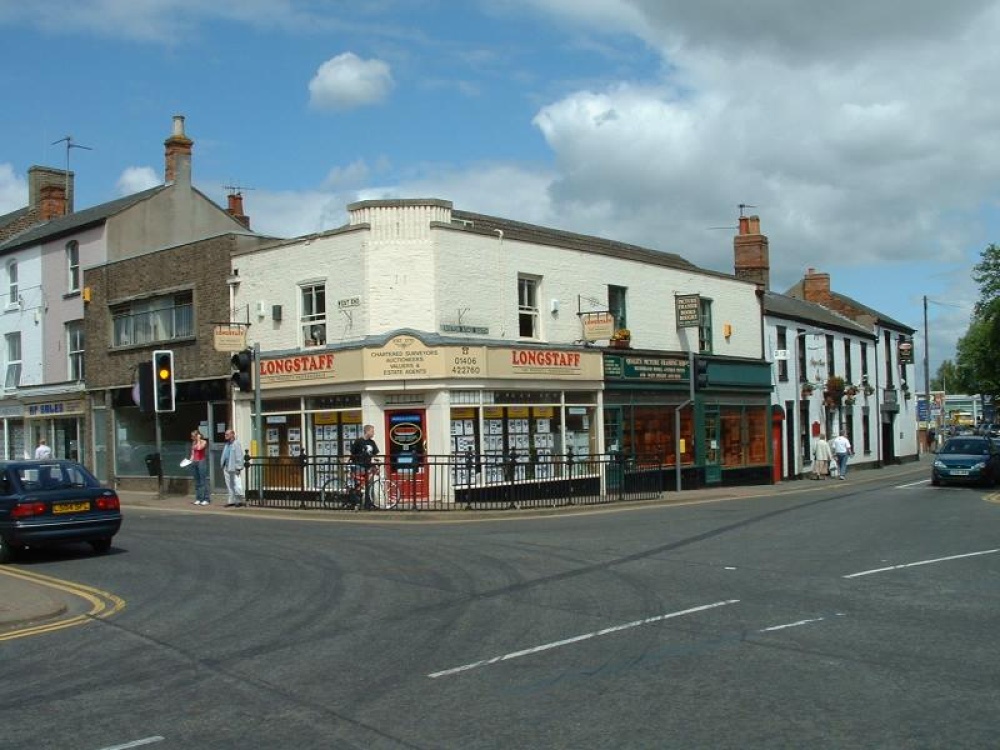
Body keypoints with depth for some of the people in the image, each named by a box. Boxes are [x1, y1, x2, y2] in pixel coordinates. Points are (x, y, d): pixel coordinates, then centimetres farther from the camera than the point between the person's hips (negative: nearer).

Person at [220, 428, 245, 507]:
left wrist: (238, 468, -17)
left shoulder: (236, 444, -8)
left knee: (236, 484, -7)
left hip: (233, 468, -9)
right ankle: (231, 501, 15)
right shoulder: (226, 444, 18)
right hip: (226, 467, 9)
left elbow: (239, 456, -13)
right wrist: (223, 467, 16)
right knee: (229, 485, 10)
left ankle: (240, 501, -2)